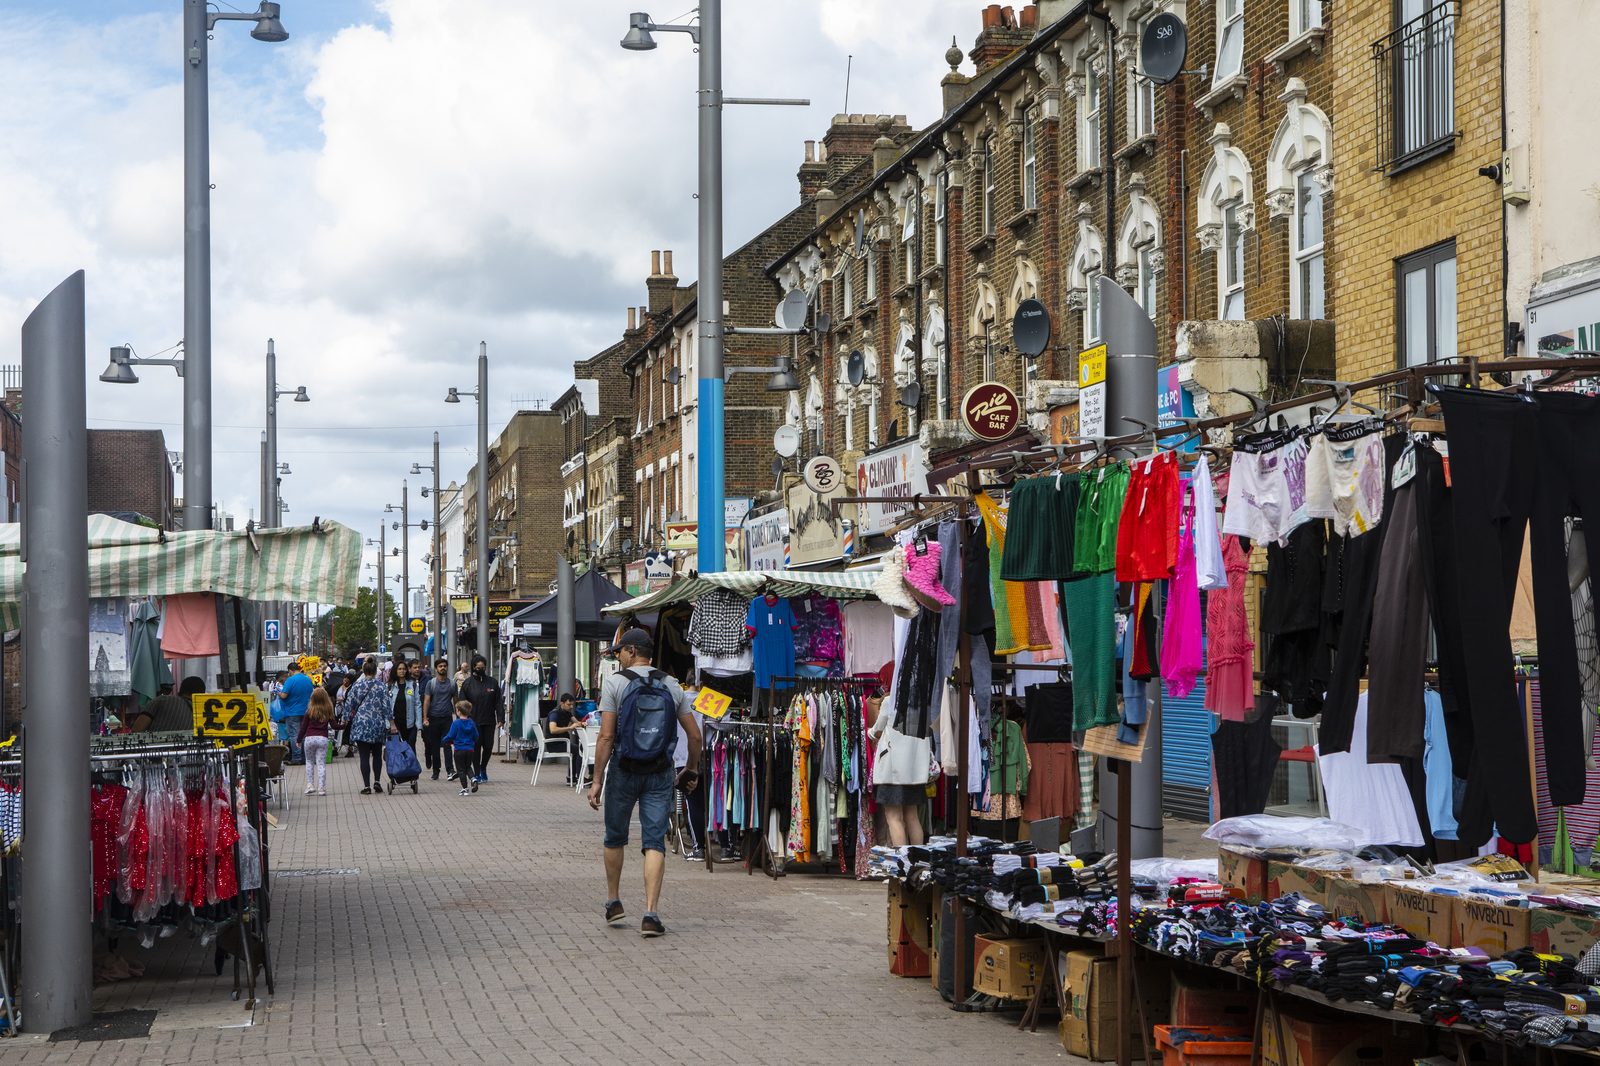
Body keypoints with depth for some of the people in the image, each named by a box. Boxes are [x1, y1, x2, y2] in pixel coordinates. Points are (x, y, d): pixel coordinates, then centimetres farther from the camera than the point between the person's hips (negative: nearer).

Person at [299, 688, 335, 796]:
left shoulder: (310, 710, -1)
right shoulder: (328, 710, 1)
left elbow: (303, 726, 2)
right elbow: (333, 725, 5)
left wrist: (299, 740, 12)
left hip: (309, 738, 0)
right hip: (323, 738, 0)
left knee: (309, 762, 17)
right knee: (321, 764, 2)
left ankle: (309, 785, 8)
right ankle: (321, 788, -4)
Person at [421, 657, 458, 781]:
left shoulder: (452, 684, 8)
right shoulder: (431, 683, 4)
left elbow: (455, 701, 13)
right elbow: (426, 701, 0)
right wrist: (425, 718, -8)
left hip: (447, 719, 0)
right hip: (433, 718, 0)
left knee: (447, 745, -11)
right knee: (434, 746, 6)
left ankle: (450, 770, -17)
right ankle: (436, 770, 14)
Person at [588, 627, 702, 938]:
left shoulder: (615, 683, -6)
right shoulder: (671, 685, 5)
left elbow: (606, 737, -11)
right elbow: (695, 735, 5)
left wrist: (597, 780, -7)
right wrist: (692, 769, 21)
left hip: (624, 771, -2)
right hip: (661, 773, 2)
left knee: (615, 837, 18)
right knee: (655, 842, 0)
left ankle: (613, 901, 30)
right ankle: (650, 913, -11)